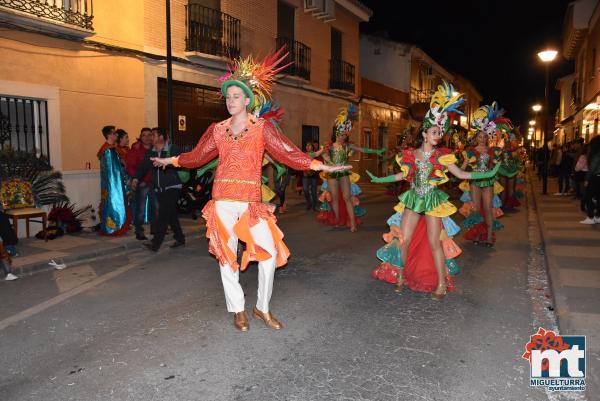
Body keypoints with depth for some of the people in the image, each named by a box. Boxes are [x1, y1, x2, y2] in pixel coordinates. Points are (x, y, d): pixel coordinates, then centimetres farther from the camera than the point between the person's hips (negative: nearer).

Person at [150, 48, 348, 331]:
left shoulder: (262, 127, 2)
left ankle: (262, 308, 12)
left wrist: (320, 166, -12)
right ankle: (238, 310, 21)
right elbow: (197, 156, 19)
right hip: (222, 200, 2)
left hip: (251, 201, -2)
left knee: (270, 251, -8)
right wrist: (171, 160, 27)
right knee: (226, 254, 5)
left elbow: (287, 153, -5)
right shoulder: (218, 129, 9)